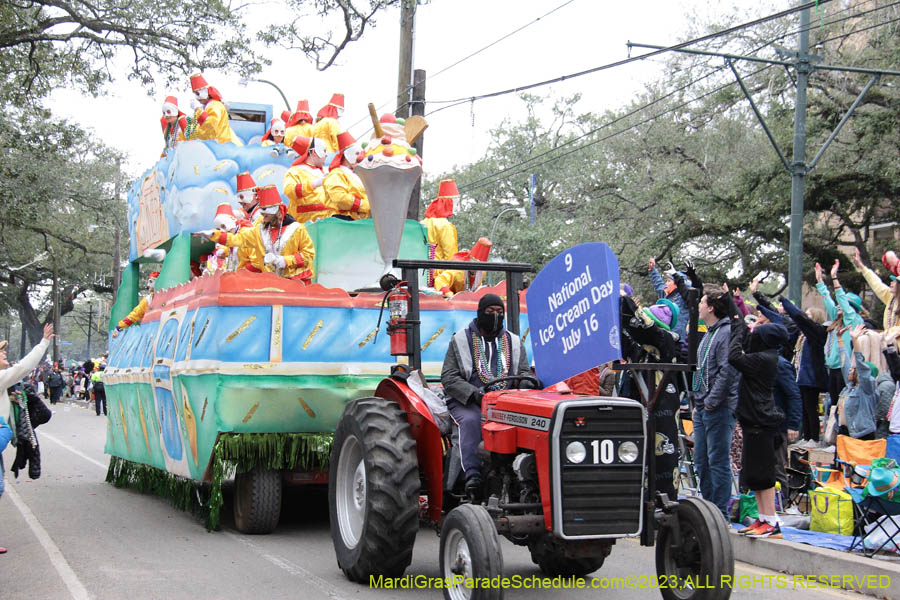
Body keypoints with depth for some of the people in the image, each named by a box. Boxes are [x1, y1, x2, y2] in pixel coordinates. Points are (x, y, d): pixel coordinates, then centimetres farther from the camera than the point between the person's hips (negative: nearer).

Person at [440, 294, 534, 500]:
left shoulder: (514, 342, 19)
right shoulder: (461, 340, 9)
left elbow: (524, 371, 14)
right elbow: (448, 377, 2)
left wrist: (526, 383, -13)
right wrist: (474, 393, -16)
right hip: (467, 401, -2)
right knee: (471, 420, -36)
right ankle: (473, 475, -42)